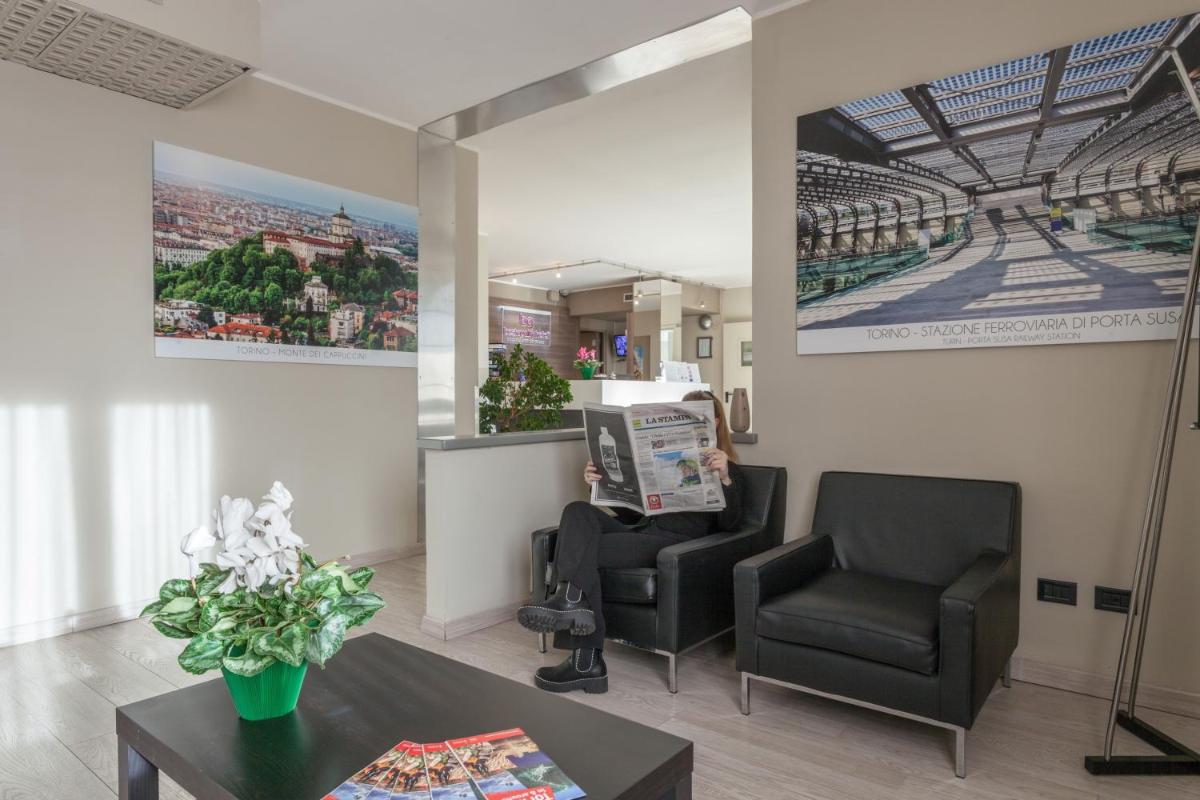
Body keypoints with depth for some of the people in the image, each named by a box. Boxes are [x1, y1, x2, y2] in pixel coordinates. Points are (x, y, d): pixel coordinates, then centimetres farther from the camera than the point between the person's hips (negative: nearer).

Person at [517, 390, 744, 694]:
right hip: (640, 529, 5)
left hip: (675, 541, -5)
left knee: (584, 550, -25)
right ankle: (572, 601, -41)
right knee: (579, 510, -24)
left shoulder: (727, 469, 15)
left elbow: (729, 524, -2)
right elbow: (629, 512, 23)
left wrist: (724, 479, -19)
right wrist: (601, 483, 5)